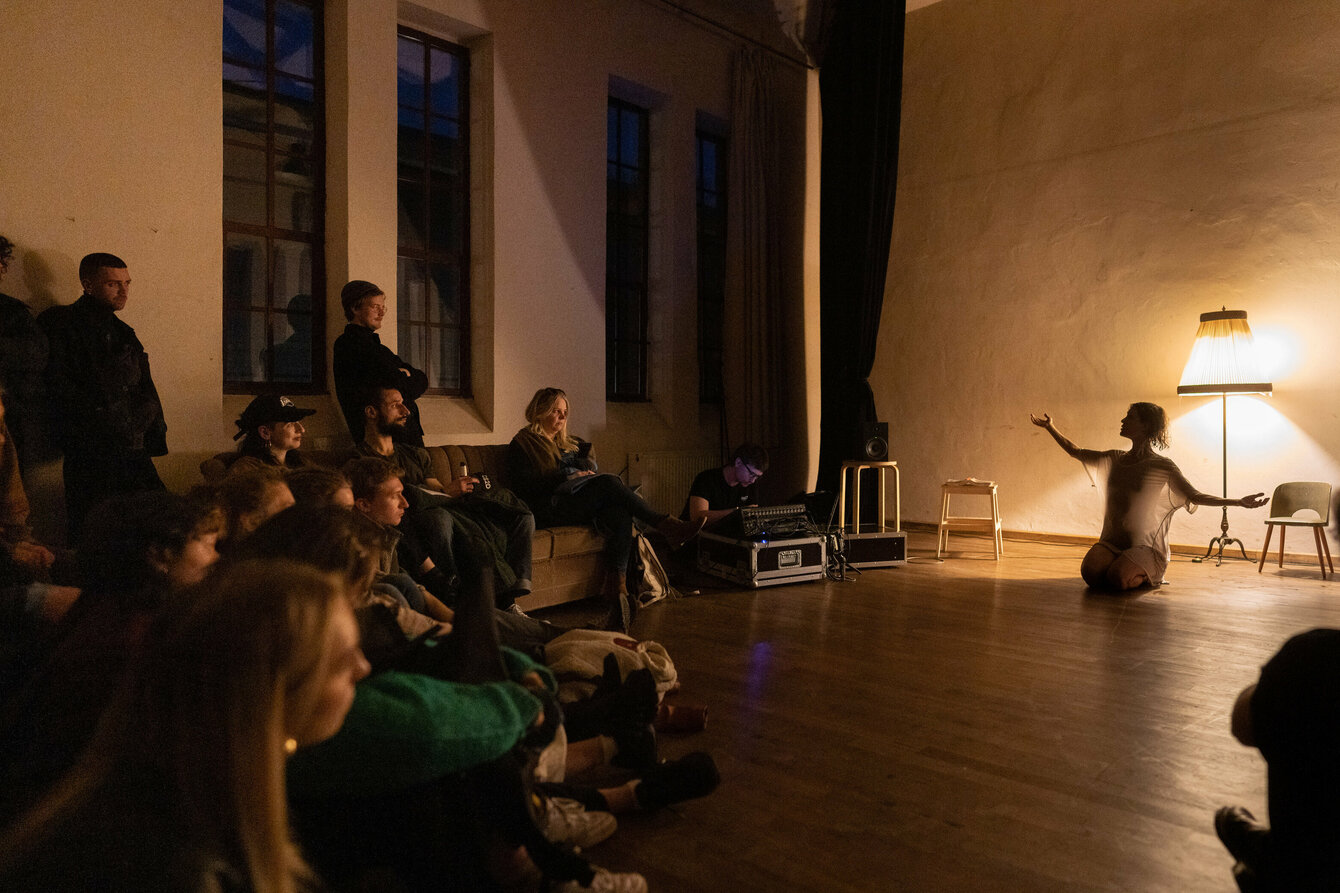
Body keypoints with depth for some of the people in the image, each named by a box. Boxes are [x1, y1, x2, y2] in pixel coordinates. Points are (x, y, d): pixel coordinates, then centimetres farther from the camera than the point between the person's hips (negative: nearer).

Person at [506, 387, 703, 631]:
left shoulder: (567, 442, 33)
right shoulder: (522, 443, 11)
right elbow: (524, 483, -4)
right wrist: (568, 476, -10)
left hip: (581, 504, 6)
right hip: (551, 506, -6)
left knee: (620, 513, -29)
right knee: (609, 482, -30)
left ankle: (616, 587, -42)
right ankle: (667, 526, -27)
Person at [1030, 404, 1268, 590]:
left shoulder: (1162, 467, -4)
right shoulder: (1115, 460, 11)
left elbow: (1196, 496, -7)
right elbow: (1074, 452, 22)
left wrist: (1239, 502, -19)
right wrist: (1049, 427, 24)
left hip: (1146, 546, -4)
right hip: (1112, 541, 4)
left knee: (1117, 579, -32)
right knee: (1090, 572, -27)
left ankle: (1148, 577, 4)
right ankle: (1122, 567, 8)